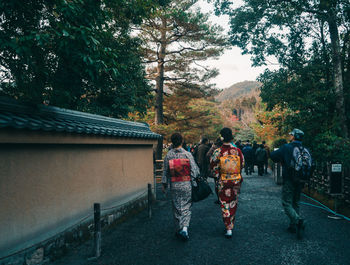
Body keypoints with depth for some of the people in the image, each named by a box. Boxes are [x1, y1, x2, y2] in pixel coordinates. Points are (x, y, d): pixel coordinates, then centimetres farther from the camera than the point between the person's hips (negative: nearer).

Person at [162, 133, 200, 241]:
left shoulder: (168, 155, -4)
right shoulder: (187, 154, -8)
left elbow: (165, 171, 3)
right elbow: (194, 170, -7)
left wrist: (164, 184, 13)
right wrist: (195, 183, 1)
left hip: (174, 186, 1)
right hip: (186, 185, -1)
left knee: (176, 208, 13)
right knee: (186, 207, 8)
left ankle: (179, 230, 21)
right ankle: (185, 227, -8)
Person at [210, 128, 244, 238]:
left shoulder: (217, 152, -14)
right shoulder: (237, 150, -8)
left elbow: (213, 167, -6)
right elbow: (242, 165, 4)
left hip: (223, 182, -2)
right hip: (236, 180, 2)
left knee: (225, 204, 8)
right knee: (233, 204, 18)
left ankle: (228, 229, 6)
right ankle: (231, 224, 31)